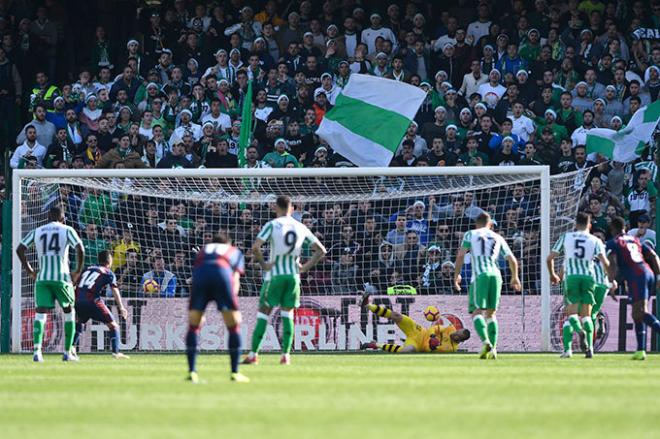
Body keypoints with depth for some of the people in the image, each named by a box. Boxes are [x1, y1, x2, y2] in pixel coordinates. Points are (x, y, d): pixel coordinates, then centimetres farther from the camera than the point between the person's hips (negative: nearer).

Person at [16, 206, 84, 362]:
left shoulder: (37, 231, 13)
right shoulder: (67, 230, 4)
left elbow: (20, 249, 8)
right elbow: (80, 249, -9)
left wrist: (29, 270, 14)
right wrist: (78, 271, 1)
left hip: (41, 278, 2)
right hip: (62, 277, -2)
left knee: (40, 313, -1)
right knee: (69, 312, 15)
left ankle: (37, 350, -21)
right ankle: (68, 352, 14)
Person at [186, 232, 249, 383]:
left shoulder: (203, 251, 40)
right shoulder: (235, 252, 34)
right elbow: (235, 280, 18)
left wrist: (199, 311, 34)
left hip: (200, 275, 2)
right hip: (223, 274, -2)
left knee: (194, 326, 15)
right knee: (234, 326, 10)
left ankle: (192, 372, 8)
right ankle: (235, 373, 8)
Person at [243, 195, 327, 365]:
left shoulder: (272, 225, -6)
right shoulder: (301, 228, 6)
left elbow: (255, 248, -18)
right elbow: (321, 250, 9)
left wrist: (263, 264, -6)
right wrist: (306, 267, 8)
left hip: (275, 275, -3)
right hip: (293, 275, 3)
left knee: (263, 313, 3)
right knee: (287, 313, 11)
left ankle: (253, 354, 1)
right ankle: (286, 355, 3)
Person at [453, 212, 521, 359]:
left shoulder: (470, 234, 13)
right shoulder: (498, 238, 21)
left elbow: (461, 255, 2)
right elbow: (512, 260, 23)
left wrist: (456, 275, 12)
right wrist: (515, 277, 39)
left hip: (480, 276, -3)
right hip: (495, 275, 3)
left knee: (477, 312, -9)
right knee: (491, 313, 14)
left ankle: (486, 342, -33)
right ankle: (493, 349, 6)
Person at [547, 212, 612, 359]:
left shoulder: (565, 237, 11)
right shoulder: (595, 241, 9)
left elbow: (550, 258, 9)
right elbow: (605, 262, -3)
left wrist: (552, 274, 26)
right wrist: (612, 279, 8)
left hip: (571, 276, -1)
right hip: (588, 276, 1)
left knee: (572, 312, 2)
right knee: (586, 314, 8)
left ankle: (580, 330, -32)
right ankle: (589, 347, -6)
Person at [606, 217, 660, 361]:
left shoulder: (612, 243, 7)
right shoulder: (635, 240, 26)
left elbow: (612, 262, -10)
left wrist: (611, 282, -12)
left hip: (636, 277, -7)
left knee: (641, 313, -15)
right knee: (637, 314, 14)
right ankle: (641, 350, 10)